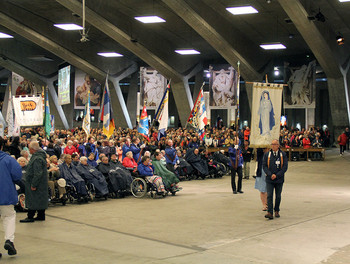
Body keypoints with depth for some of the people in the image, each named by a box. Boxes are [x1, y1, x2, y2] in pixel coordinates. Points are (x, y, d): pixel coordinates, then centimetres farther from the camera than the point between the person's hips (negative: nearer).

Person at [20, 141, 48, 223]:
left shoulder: (37, 159, -22)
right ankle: (41, 216, 21)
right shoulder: (40, 156, 13)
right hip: (41, 184, 10)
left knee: (33, 200, -4)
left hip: (37, 183, -10)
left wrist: (33, 185, -24)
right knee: (40, 199, 14)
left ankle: (30, 217, 0)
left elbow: (38, 173, -27)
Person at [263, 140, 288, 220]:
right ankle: (270, 213, -14)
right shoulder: (267, 154, 5)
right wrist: (270, 174, -14)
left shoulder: (283, 155, 2)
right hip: (269, 179, 0)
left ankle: (276, 211, 25)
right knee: (269, 196, -10)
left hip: (279, 179, 0)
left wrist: (276, 175, -13)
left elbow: (285, 167, -3)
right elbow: (264, 166, 1)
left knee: (278, 196, 10)